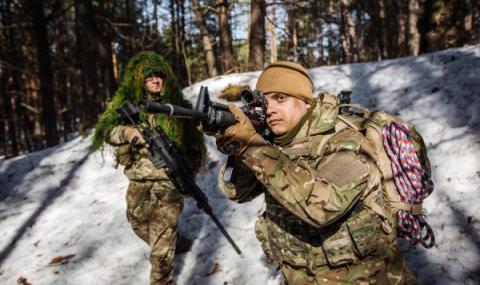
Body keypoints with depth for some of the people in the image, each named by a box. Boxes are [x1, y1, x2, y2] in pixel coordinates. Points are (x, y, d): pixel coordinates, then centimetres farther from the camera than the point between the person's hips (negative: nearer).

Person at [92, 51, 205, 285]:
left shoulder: (177, 104, -3)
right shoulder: (125, 102, 2)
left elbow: (195, 141, 1)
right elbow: (104, 130, -4)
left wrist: (189, 170, -11)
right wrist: (127, 132, -23)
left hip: (169, 180, -4)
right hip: (138, 180, 4)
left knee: (162, 235, -2)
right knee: (138, 223, 24)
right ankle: (170, 245, 50)